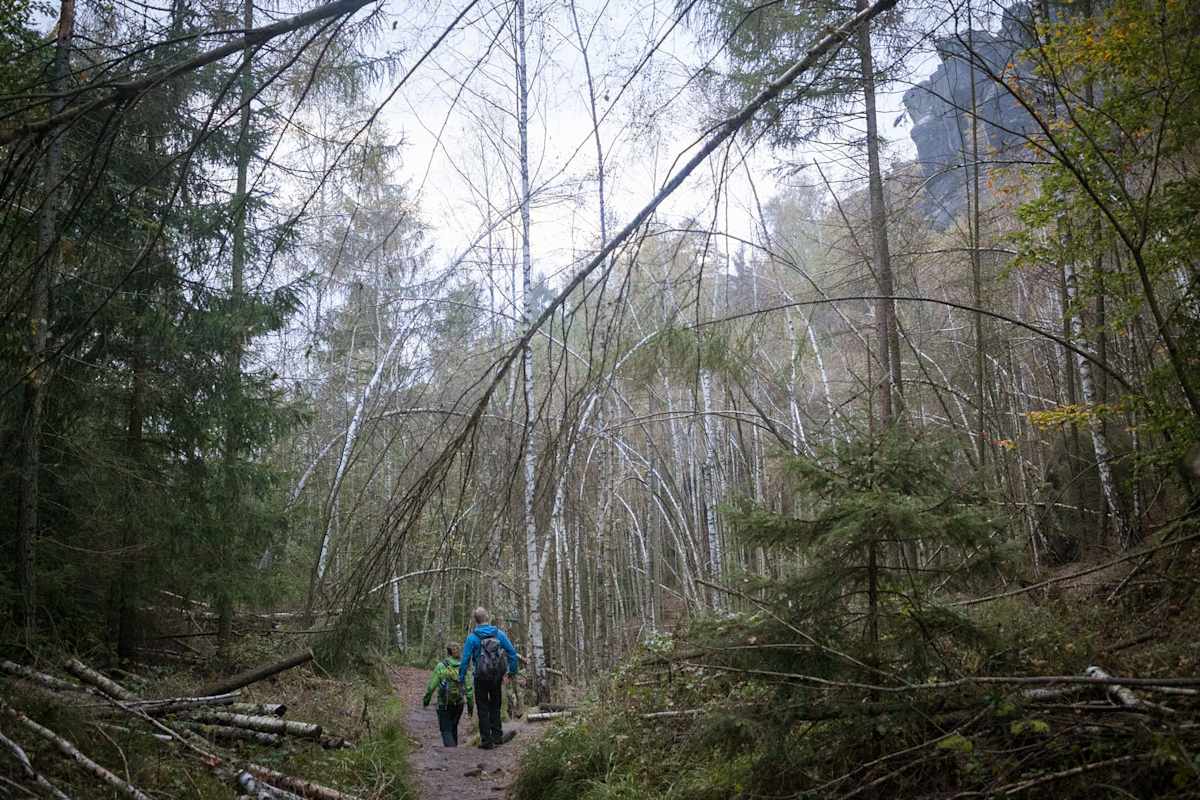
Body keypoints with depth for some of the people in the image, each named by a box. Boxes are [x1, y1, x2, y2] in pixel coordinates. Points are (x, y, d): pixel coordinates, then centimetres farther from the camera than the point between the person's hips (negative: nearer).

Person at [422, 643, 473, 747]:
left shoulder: (441, 666, -9)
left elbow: (431, 685, -6)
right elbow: (469, 688, -4)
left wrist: (426, 700, 8)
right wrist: (470, 705, 5)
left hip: (444, 704, -3)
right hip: (459, 704, 3)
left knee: (446, 730, 3)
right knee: (453, 728, 23)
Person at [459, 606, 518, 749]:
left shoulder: (472, 637, -11)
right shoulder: (499, 634, -2)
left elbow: (465, 659, -11)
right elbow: (512, 652, 0)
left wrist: (461, 678, -3)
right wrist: (512, 671, 10)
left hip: (481, 677, -3)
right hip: (497, 676, 3)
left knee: (483, 708, 8)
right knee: (495, 706, 19)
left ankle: (486, 740, 10)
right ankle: (497, 736, 22)